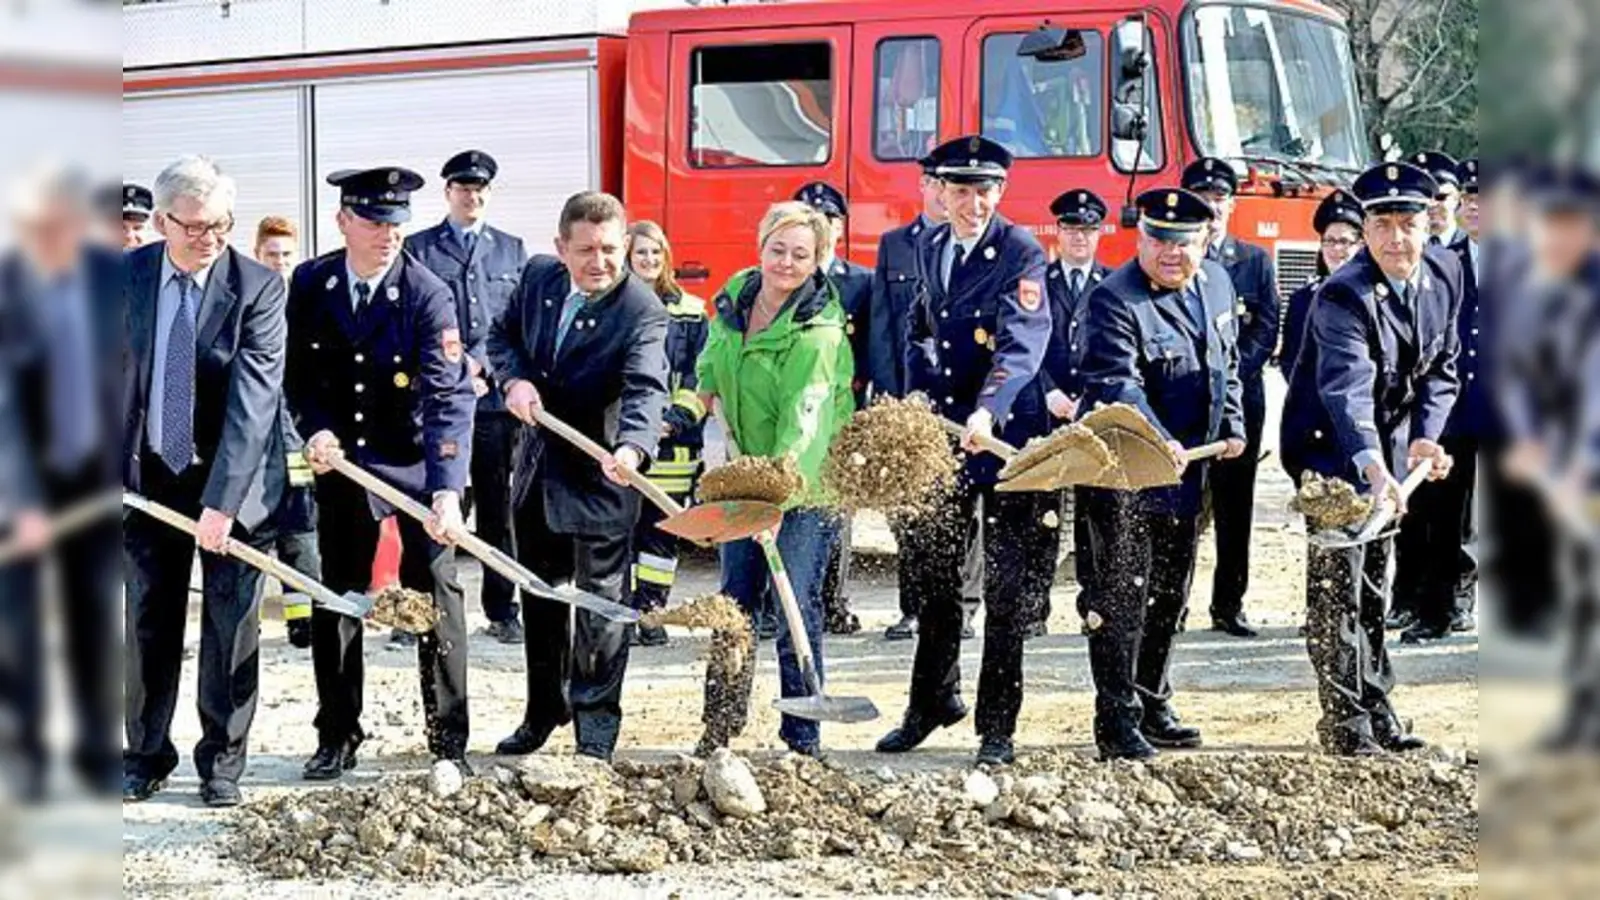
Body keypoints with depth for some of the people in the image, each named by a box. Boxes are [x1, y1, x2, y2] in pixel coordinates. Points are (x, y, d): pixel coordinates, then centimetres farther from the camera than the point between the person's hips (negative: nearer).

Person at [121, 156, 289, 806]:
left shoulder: (258, 287, -15)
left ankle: (222, 762, 18)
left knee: (231, 627, 4)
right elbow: (113, 375, 3)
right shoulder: (128, 277, -5)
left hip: (234, 482, -3)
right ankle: (146, 755, 23)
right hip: (149, 476, 3)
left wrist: (221, 500, -27)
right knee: (146, 623, 10)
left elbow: (254, 398, -21)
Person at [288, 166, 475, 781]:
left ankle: (449, 740, 6)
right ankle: (337, 739, 15)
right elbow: (297, 371, 6)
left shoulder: (429, 295, -18)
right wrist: (316, 430, -13)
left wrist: (447, 490, -36)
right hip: (343, 459, 3)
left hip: (418, 460, -3)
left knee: (435, 594, -2)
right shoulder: (310, 284, -5)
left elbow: (450, 397, -26)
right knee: (337, 597, 7)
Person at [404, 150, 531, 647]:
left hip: (495, 396, 2)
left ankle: (502, 609, 11)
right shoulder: (419, 249, 7)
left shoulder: (512, 250, 15)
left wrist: (483, 363, -6)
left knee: (498, 506, 6)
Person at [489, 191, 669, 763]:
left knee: (601, 604, 0)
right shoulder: (538, 277, -3)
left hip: (599, 477, -6)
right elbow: (503, 335, 12)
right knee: (540, 596, 19)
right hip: (537, 465, 6)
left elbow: (646, 389, -36)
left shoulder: (642, 312, -22)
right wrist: (515, 379, -10)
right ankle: (544, 711, 34)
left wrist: (632, 449, -55)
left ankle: (597, 728, 11)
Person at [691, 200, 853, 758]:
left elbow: (805, 419, -31)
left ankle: (803, 742, 1)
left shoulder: (819, 333, -21)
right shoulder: (734, 297, 1)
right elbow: (711, 363, 25)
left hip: (806, 485, -6)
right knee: (734, 602, 12)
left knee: (797, 611, -7)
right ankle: (720, 730, 22)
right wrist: (712, 393, 9)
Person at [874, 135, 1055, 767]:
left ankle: (997, 726, 7)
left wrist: (987, 412, -40)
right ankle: (933, 700, 30)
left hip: (1006, 435, -6)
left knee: (1005, 587, -1)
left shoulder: (1021, 253, -13)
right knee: (936, 573, 15)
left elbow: (1023, 343, -25)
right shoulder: (930, 248, 9)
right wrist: (921, 399, 6)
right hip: (941, 431, 6)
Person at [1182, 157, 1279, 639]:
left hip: (1239, 397, 2)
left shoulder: (1256, 261, 12)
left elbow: (1266, 328, 5)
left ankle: (1229, 604, 9)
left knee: (1235, 504, 4)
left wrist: (1233, 372, -10)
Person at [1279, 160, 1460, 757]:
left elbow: (1441, 367, 6)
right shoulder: (1343, 297, -28)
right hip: (1332, 446, -7)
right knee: (1338, 581, -9)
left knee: (1374, 582, 15)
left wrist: (1424, 438, -9)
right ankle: (1345, 719, -4)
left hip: (1392, 444, 7)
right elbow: (1348, 392, -40)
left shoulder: (1444, 275, -5)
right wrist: (1375, 472, -54)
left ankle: (1376, 709, 23)